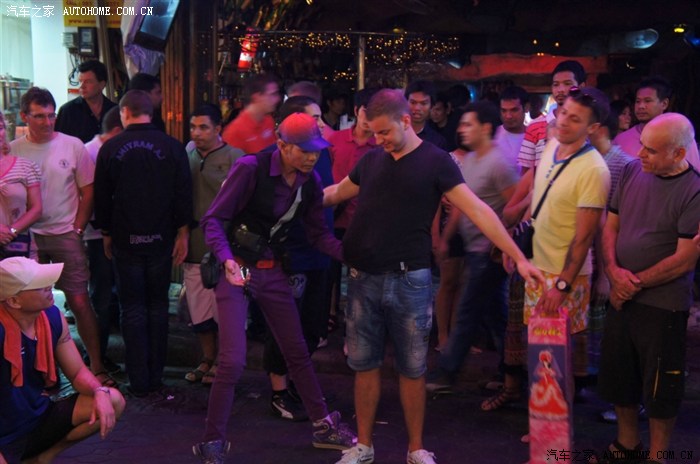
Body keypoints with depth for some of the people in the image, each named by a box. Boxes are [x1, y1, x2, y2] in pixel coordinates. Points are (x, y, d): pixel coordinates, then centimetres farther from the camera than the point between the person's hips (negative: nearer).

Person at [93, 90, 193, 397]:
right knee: (158, 307, 11)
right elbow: (184, 195, -4)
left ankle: (139, 382, 7)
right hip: (161, 239, 1)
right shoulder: (172, 147, -4)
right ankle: (155, 377, 14)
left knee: (132, 309, 6)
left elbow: (101, 197, 1)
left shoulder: (110, 149, -4)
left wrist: (106, 234, 12)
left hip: (125, 241, -1)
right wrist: (183, 233, 2)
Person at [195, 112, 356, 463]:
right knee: (233, 361, -10)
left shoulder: (311, 181, -3)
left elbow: (319, 234, 3)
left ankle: (323, 427, 30)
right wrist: (227, 260, -34)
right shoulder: (250, 168, -19)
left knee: (297, 352, 14)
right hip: (237, 269, -5)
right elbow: (214, 220, -18)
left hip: (273, 272, 5)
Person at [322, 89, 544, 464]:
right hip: (364, 279, 4)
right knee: (364, 364, 10)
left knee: (412, 368, 7)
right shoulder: (371, 160, 8)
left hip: (409, 280, -4)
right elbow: (335, 193, 24)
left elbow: (477, 210, -12)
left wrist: (519, 258, -18)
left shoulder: (435, 161, -6)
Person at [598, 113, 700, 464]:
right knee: (618, 377, 17)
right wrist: (614, 270, -10)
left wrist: (636, 284, -12)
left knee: (659, 387, 7)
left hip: (663, 306, -6)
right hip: (621, 297, 6)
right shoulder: (632, 171, 1)